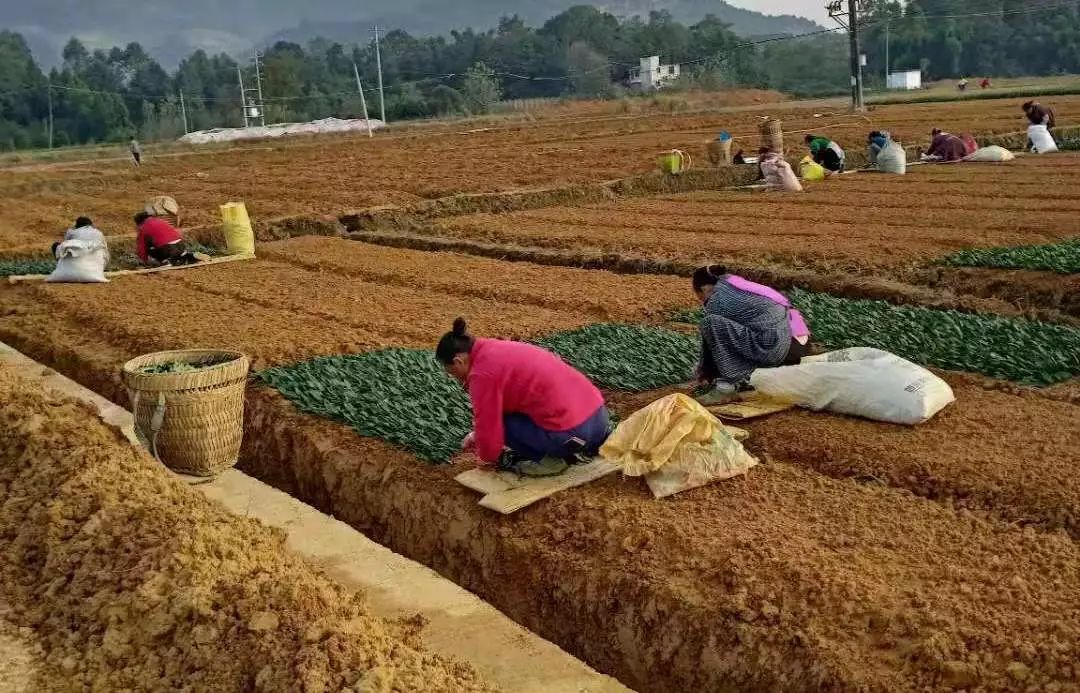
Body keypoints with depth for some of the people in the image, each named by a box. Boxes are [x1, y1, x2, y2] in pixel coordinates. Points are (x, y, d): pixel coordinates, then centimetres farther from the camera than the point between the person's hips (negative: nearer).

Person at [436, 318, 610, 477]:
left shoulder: (482, 373, -10)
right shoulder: (497, 349, 18)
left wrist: (487, 458, 15)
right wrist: (478, 435, 38)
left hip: (571, 432, -8)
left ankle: (544, 459, 0)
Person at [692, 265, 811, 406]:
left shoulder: (717, 298, -1)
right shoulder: (738, 286, 24)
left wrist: (704, 373, 22)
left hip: (776, 348, -9)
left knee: (712, 323, -11)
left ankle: (727, 386, -7)